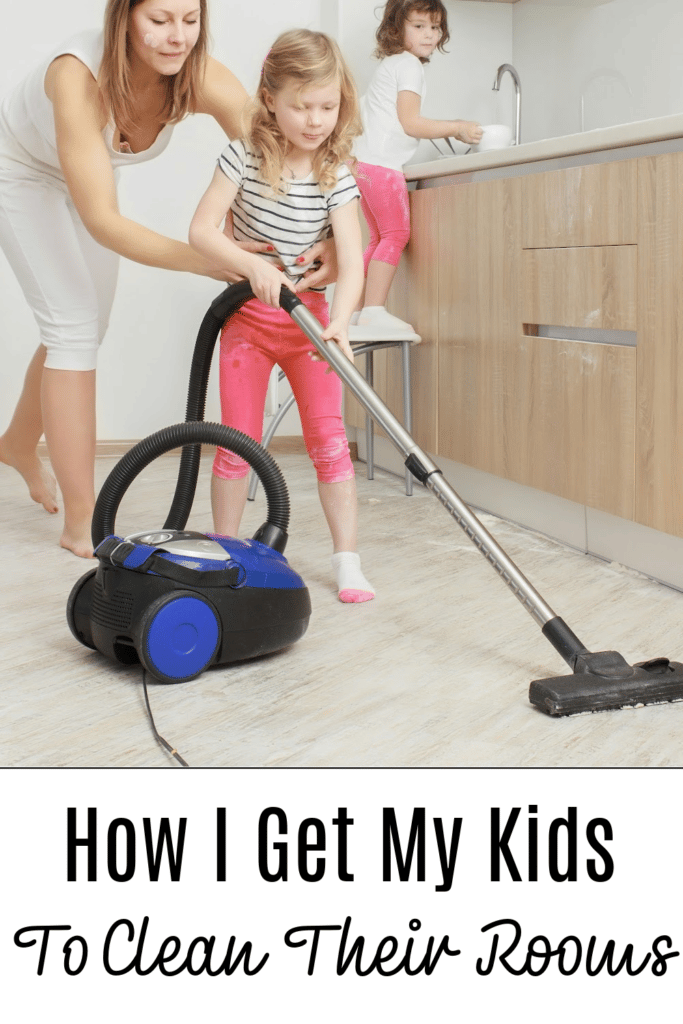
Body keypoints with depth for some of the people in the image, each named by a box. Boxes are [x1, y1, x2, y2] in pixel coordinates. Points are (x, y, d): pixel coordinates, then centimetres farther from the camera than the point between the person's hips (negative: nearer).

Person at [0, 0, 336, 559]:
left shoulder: (204, 80, -29)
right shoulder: (79, 75, -42)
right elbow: (102, 221, -45)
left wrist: (329, 243, -48)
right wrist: (210, 262, -52)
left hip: (83, 176, 6)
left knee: (86, 324, 13)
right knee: (73, 323, -14)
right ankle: (82, 523, -9)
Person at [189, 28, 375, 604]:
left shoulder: (337, 178, -11)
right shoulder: (244, 158, -10)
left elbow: (351, 264, -19)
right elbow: (202, 231, -14)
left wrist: (340, 321, -36)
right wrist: (253, 265, -30)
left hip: (309, 317, 0)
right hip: (248, 317, 0)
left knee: (329, 438, -3)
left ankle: (347, 561, 4)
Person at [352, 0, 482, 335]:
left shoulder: (389, 64, 24)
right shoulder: (409, 64, -7)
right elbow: (410, 122, -13)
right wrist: (457, 128, -6)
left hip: (365, 163, 10)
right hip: (382, 163, -10)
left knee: (379, 238, 13)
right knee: (396, 234, -11)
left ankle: (358, 309, 10)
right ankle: (374, 310, -18)